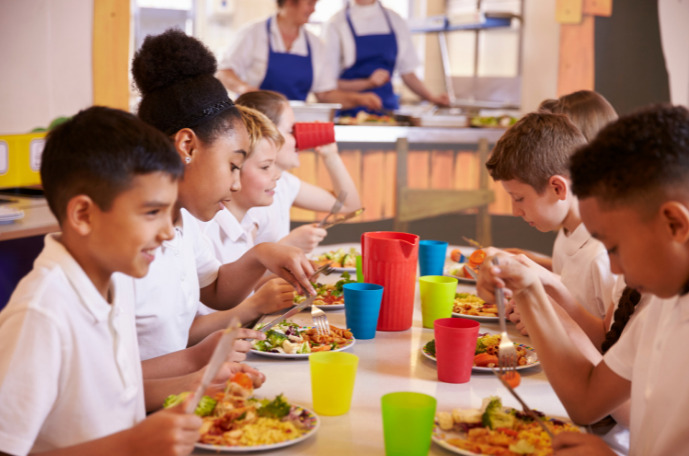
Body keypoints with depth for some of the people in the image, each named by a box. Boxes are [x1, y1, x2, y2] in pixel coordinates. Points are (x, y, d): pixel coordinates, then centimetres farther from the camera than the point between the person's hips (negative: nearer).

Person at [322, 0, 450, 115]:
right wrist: (367, 83, -18)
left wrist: (431, 97, -1)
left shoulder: (396, 21, 10)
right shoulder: (336, 24, -2)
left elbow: (408, 74, 14)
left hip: (388, 107, 3)